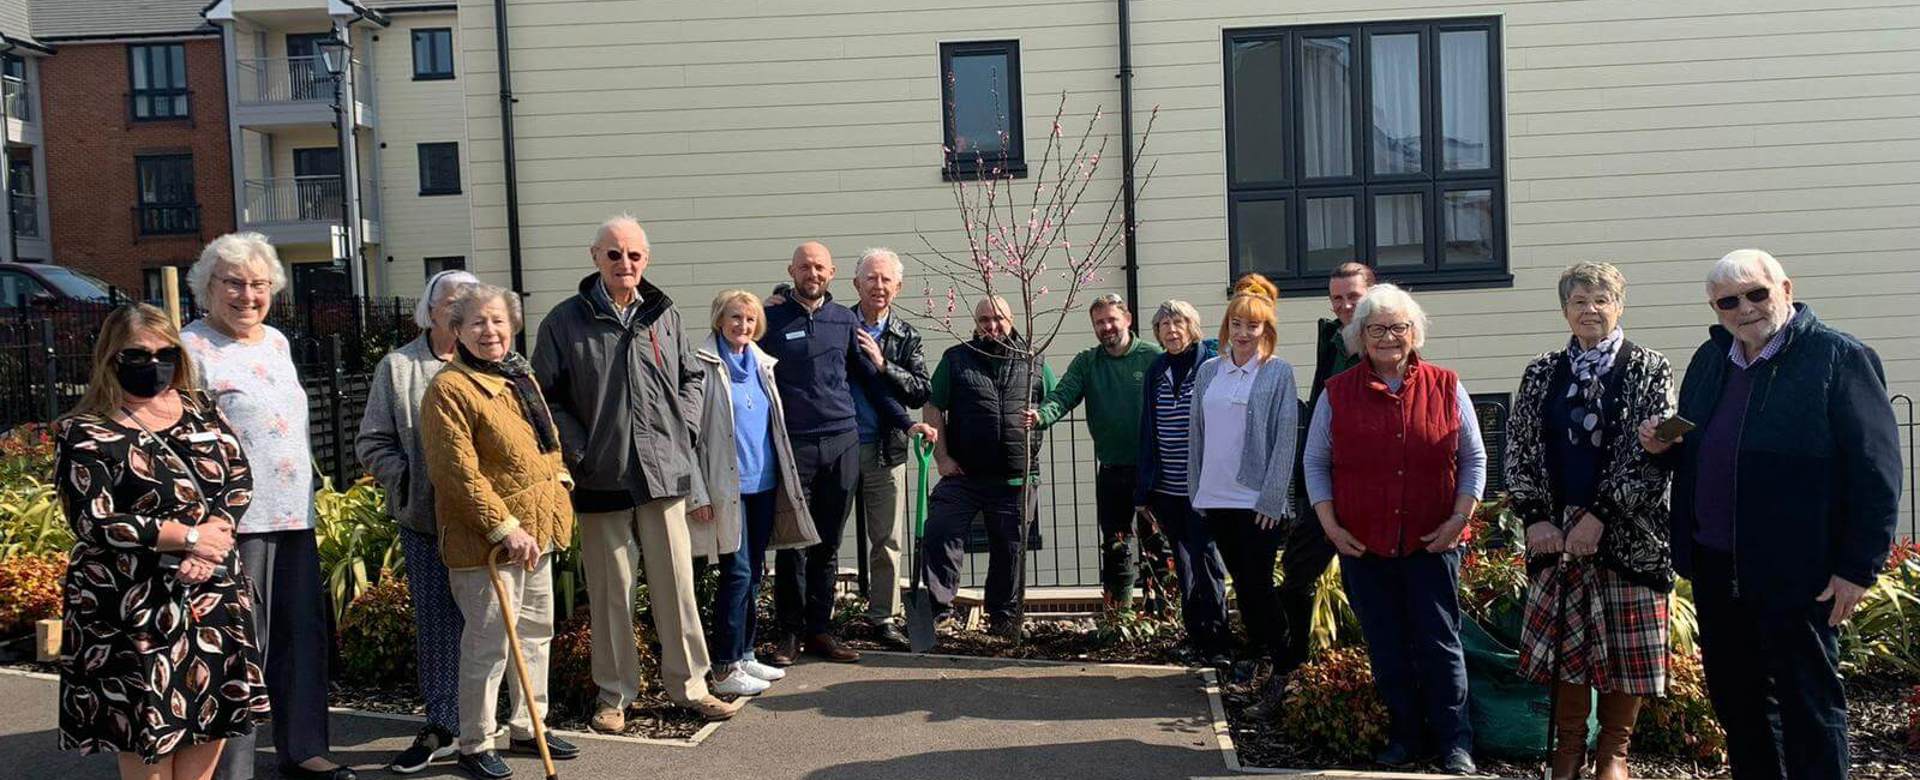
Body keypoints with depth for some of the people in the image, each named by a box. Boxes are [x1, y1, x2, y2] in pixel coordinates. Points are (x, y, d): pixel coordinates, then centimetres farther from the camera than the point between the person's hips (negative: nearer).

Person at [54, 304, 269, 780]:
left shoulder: (199, 409, 9)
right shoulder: (85, 433, -7)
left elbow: (240, 478, 4)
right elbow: (93, 522, -14)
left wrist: (212, 543, -13)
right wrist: (190, 536, -15)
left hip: (215, 595, 5)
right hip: (136, 606, -5)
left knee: (211, 726, 9)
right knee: (148, 736, 1)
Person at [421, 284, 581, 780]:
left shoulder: (521, 377, 12)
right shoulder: (449, 388, -14)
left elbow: (548, 442, 22)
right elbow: (458, 473, -20)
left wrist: (558, 484, 5)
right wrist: (504, 527, -23)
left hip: (538, 530, 8)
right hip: (484, 540, -8)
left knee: (536, 632, 16)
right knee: (490, 643, -1)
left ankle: (527, 729, 30)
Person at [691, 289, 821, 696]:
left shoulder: (761, 365, 12)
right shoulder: (705, 365, -7)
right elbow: (693, 427, -10)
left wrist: (785, 475, 16)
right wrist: (701, 489, -14)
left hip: (764, 482, 7)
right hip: (728, 486, -6)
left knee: (754, 573, 12)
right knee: (737, 573, -6)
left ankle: (744, 655, 23)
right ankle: (725, 668, 3)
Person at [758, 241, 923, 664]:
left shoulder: (845, 320, 11)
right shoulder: (772, 320, 3)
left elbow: (870, 379, 14)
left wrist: (905, 422, 7)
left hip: (842, 443, 3)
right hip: (793, 446, -3)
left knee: (828, 545, 8)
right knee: (793, 545, 0)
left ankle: (819, 630, 16)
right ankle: (790, 633, 9)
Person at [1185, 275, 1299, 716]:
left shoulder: (1278, 373, -3)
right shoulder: (1208, 372, 10)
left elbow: (1285, 438, -7)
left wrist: (1273, 498, -13)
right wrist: (1196, 492, 10)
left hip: (1259, 500, -5)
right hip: (1216, 498, 5)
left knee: (1259, 586, -6)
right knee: (1242, 585, 13)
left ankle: (1283, 676, 3)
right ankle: (1257, 661, 24)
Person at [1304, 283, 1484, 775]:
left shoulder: (1446, 388, 2)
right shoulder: (1337, 393, 3)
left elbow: (1473, 458, 7)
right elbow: (1316, 462, 7)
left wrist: (1460, 518, -3)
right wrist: (1331, 525, -2)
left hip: (1432, 544, -1)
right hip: (1362, 545, 1)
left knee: (1440, 643, 3)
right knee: (1385, 648, 9)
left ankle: (1454, 744, 16)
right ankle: (1405, 737, 23)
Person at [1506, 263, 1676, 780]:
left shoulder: (1648, 369, 0)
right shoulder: (1542, 373, 9)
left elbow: (1651, 452, -8)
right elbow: (1519, 448, 6)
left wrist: (1600, 516, -15)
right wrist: (1535, 517, -6)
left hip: (1626, 533, -2)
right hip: (1556, 533, 2)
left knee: (1625, 644, 3)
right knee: (1567, 641, 6)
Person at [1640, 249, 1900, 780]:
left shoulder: (1840, 358, -8)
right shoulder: (1708, 361, 12)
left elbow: (1876, 470, -12)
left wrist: (1858, 568, -15)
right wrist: (1665, 446, 0)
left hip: (1793, 571, -6)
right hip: (1714, 566, 7)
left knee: (1808, 702, 3)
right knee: (1735, 698, 15)